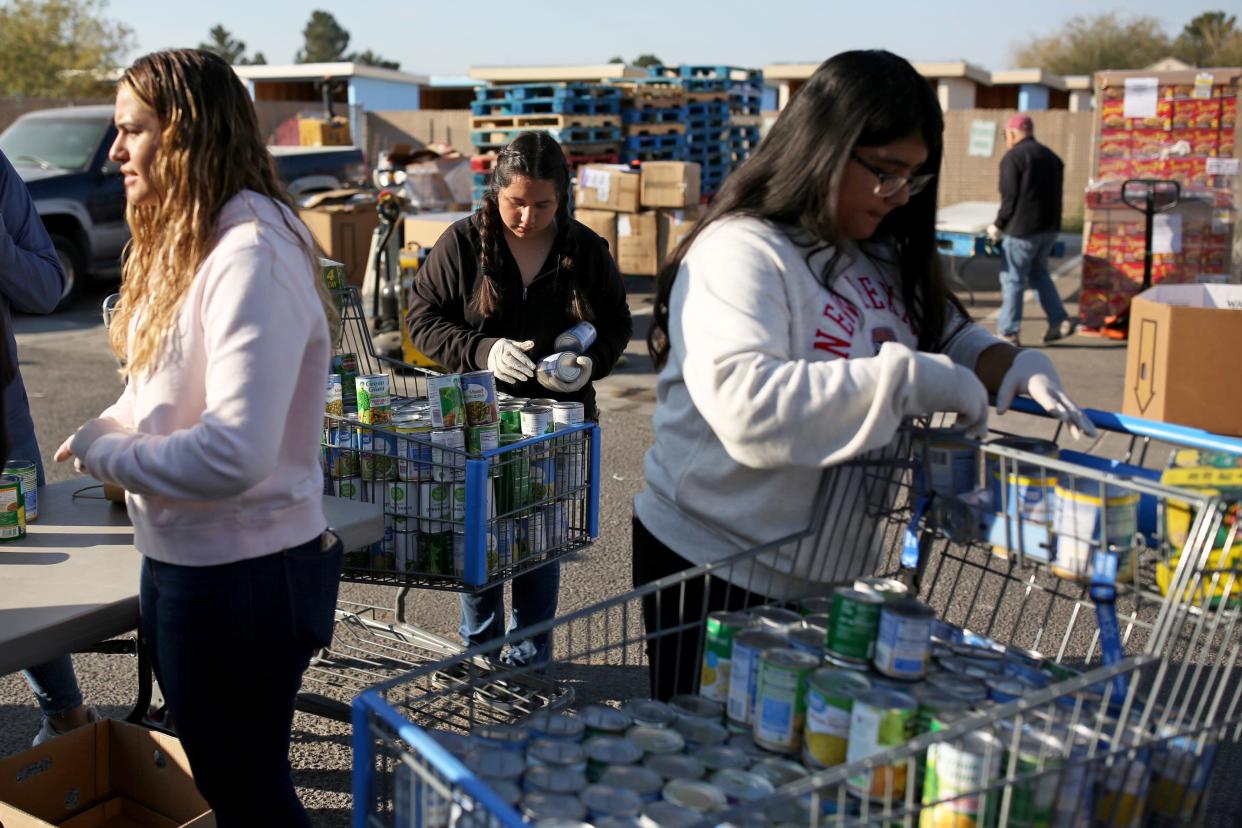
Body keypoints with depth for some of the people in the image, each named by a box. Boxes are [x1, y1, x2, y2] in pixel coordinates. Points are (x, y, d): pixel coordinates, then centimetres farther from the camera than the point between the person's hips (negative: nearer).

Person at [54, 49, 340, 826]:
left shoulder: (251, 259, -23)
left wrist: (100, 451, -14)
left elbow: (233, 452, -29)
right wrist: (106, 430, -4)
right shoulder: (187, 244, 8)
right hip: (187, 563, 9)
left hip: (242, 580, -9)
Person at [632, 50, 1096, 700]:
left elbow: (946, 336, 22)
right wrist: (908, 378, -30)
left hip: (829, 577, 8)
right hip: (715, 576, -8)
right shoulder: (740, 252, -17)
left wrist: (1015, 367, -1)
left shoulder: (881, 258, 10)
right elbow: (747, 404, -32)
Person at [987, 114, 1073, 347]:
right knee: (1038, 273, 21)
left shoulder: (1012, 157, -8)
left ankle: (1007, 332, 2)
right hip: (1050, 227, 7)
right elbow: (1056, 194, 16)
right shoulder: (1051, 157, 14)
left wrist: (998, 226, -2)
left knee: (1012, 279, 0)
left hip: (1022, 228, -7)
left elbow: (1009, 197, -12)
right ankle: (1059, 320, 12)